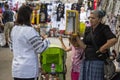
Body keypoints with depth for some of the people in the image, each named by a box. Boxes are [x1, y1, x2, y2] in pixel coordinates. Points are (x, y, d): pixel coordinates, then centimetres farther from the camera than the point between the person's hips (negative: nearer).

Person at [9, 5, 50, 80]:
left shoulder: (14, 29, 7)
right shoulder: (29, 30, -17)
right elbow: (40, 49, -14)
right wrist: (46, 40, 2)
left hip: (16, 68, 7)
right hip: (28, 70, -7)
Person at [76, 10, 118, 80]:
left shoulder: (104, 28, -7)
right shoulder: (88, 30, 12)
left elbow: (114, 40, -25)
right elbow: (84, 46, 8)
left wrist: (102, 48, -15)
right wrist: (76, 37, -2)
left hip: (98, 61, -6)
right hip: (87, 60, 6)